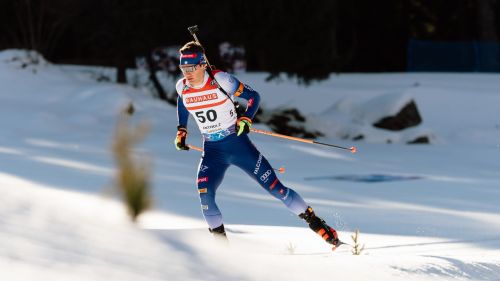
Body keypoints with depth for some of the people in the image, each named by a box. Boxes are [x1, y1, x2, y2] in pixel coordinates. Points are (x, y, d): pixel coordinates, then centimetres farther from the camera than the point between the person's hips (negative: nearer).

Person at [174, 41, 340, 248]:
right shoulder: (182, 87, -4)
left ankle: (315, 222, 12)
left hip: (238, 144, -3)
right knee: (205, 195, -18)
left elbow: (253, 96, -6)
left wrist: (245, 120, -20)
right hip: (211, 151, 3)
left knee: (274, 187, -3)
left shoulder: (220, 80, -17)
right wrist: (181, 132, 16)